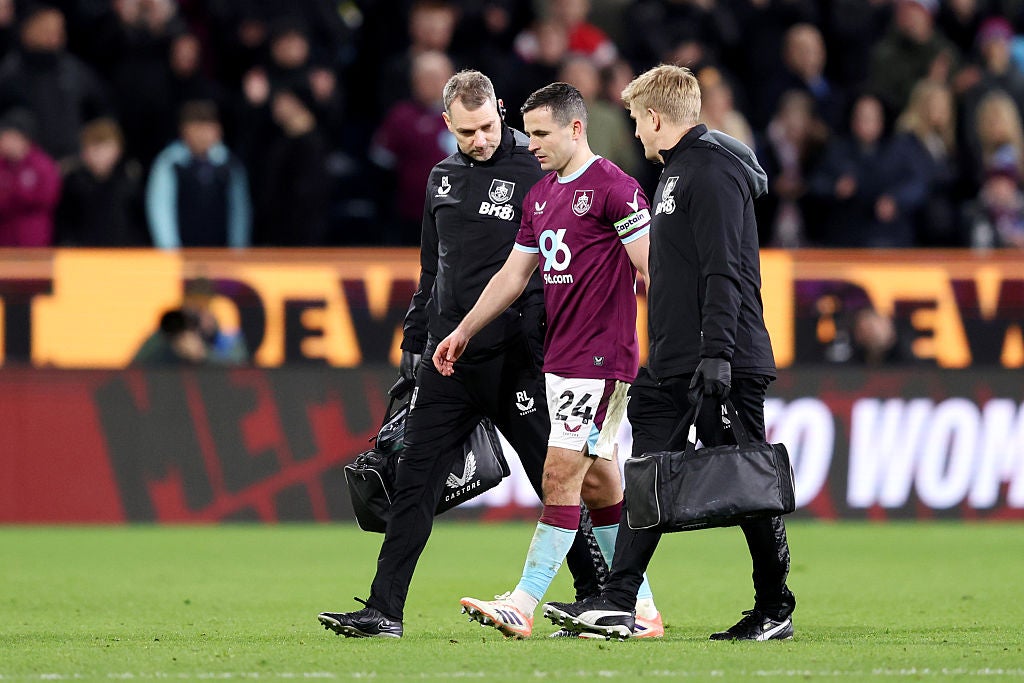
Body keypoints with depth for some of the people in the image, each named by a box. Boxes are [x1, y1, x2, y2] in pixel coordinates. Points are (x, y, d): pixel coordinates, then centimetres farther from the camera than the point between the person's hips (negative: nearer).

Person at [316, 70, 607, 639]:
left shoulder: (534, 174, -5)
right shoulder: (443, 178, 14)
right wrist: (414, 342, 19)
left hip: (517, 358, -5)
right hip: (449, 356, 5)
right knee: (416, 480, -1)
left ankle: (598, 594, 15)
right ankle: (384, 611, -2)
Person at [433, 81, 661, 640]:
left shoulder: (612, 187, -10)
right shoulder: (540, 195, 16)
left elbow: (650, 269, -12)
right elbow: (513, 273, 23)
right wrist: (463, 332, 22)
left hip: (601, 357, -9)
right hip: (560, 358, 9)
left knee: (561, 474, -11)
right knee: (598, 482, 9)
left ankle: (522, 605, -14)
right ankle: (642, 610, 14)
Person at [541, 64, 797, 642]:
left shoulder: (714, 171, -12)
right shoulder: (677, 171, 20)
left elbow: (724, 269, -21)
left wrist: (717, 353, -27)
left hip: (725, 365, -10)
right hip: (673, 366, 10)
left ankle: (775, 611, 5)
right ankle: (618, 604, -1)